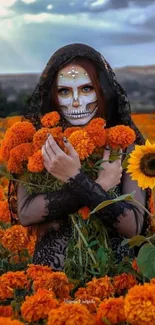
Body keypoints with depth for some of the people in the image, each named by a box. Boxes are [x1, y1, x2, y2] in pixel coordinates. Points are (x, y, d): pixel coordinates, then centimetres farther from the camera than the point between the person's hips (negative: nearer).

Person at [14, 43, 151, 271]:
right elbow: (25, 213, -12)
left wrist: (76, 180, -21)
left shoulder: (126, 144, -5)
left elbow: (133, 226, -11)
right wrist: (99, 185, -17)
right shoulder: (39, 141, -3)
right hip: (51, 269, 0)